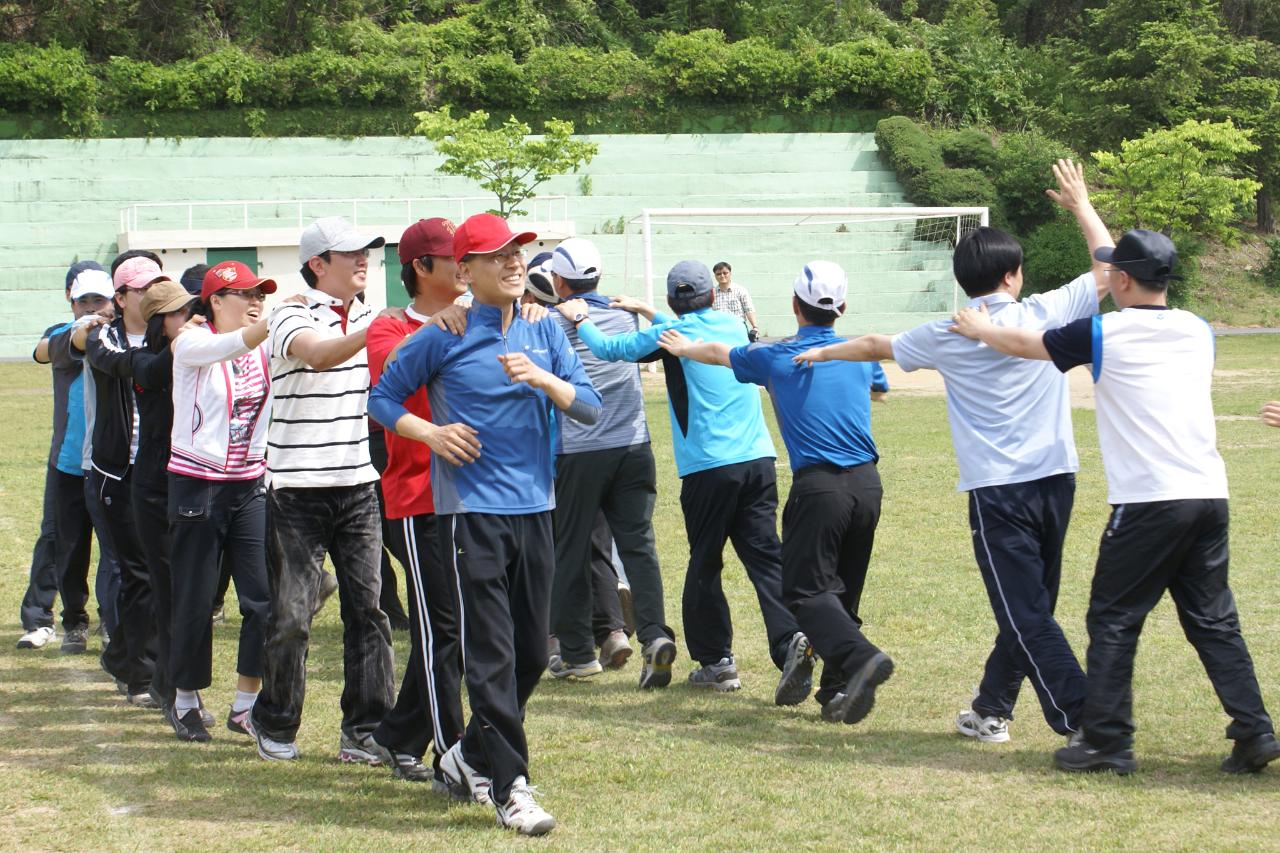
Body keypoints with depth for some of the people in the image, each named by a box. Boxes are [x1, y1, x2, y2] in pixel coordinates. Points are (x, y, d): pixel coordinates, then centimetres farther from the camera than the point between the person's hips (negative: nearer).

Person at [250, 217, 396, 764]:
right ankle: (274, 723, 19)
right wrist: (377, 328, -41)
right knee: (292, 615, 0)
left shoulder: (372, 320, 11)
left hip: (360, 488, 5)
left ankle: (364, 731, 7)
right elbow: (318, 354, -27)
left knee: (368, 608, 0)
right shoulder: (291, 318, -7)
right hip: (298, 490, -5)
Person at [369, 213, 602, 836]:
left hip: (535, 510, 5)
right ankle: (509, 786, -4)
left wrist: (542, 378, -15)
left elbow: (590, 409, 3)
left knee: (532, 653, 11)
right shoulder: (443, 337, -2)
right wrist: (430, 432, -12)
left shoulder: (545, 335, 9)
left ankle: (470, 755, 30)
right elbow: (383, 398, 5)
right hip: (472, 511, -5)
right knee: (492, 655, -8)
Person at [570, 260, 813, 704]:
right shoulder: (733, 325, 15)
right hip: (758, 460, 4)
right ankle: (791, 639, -22)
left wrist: (580, 320, 21)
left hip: (708, 468, -4)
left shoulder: (671, 334, -2)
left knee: (704, 564, 9)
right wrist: (644, 311, 41)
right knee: (765, 557, -1)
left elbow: (608, 348, 4)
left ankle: (716, 660, 14)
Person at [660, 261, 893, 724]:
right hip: (868, 483, 5)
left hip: (818, 486, -5)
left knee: (806, 590, -5)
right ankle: (839, 689, 11)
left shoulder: (775, 357, 2)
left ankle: (859, 657, -29)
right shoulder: (860, 356, 11)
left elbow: (719, 352, 22)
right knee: (843, 590, 14)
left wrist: (683, 348, 44)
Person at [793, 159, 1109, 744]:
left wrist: (823, 352, 36)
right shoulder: (1047, 314, -1)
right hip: (1056, 481, 3)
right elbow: (1108, 268, 12)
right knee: (1027, 609, 16)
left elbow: (877, 346, 17)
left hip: (998, 491, -3)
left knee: (1027, 614, -4)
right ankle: (991, 710, 26)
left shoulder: (946, 338, -1)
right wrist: (1081, 206, 26)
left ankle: (1084, 721, -13)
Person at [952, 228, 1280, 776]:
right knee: (1213, 621, 11)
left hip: (1148, 501, -6)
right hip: (1210, 495, 6)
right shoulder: (1198, 332, 13)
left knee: (1113, 620, 5)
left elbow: (1026, 344, 13)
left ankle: (1106, 741, 5)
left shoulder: (1105, 334, -2)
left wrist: (980, 331, 33)